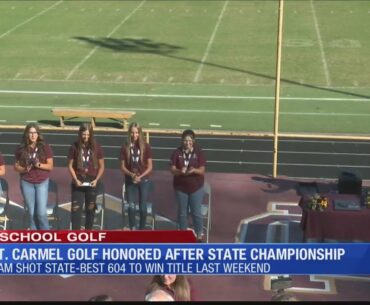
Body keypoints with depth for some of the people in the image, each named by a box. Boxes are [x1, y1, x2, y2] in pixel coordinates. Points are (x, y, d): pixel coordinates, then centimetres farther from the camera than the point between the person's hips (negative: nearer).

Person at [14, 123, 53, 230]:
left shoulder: (45, 147, -3)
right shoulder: (21, 149, 2)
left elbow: (50, 166, -1)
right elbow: (16, 166, 8)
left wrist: (39, 165, -19)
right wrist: (24, 169, -13)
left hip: (42, 182, -2)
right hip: (26, 183, 2)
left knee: (41, 212, -9)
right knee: (31, 212, 6)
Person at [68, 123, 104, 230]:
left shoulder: (96, 147, -2)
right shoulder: (74, 147, -3)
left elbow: (101, 166, 4)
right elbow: (70, 166, 1)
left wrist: (96, 179, -9)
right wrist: (76, 179, -10)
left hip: (91, 183, 1)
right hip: (78, 183, -1)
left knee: (90, 209, 8)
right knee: (76, 209, -6)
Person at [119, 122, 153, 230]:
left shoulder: (146, 147, -3)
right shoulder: (125, 147, -1)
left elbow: (150, 167, -2)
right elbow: (122, 166, 1)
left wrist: (140, 176, -14)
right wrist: (132, 175, -16)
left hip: (144, 180, -1)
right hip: (130, 181, 1)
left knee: (143, 207, 2)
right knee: (131, 206, -5)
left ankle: (142, 230, 14)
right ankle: (132, 230, 1)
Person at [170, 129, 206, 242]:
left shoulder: (198, 152, -7)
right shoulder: (177, 152, -5)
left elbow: (202, 170, -10)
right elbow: (172, 170, -8)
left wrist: (194, 170, -31)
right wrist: (180, 171, -29)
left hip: (196, 187, -1)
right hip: (181, 187, 1)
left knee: (196, 212, 3)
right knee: (182, 212, 11)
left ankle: (199, 234, 18)